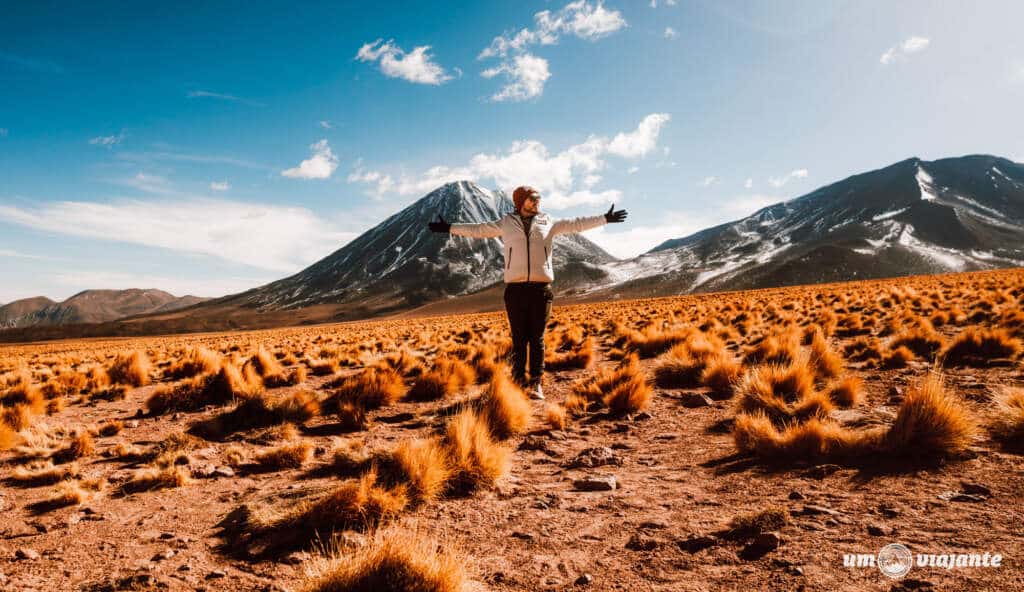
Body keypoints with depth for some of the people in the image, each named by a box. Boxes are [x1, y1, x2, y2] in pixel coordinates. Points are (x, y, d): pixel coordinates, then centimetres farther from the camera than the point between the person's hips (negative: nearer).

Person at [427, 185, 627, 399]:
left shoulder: (548, 223, 13)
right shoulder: (506, 224, 11)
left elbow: (576, 223, 13)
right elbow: (477, 229, 15)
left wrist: (605, 219, 8)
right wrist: (449, 228, 13)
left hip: (541, 288, 1)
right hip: (515, 288, -1)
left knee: (537, 338, 2)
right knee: (518, 338, 2)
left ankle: (536, 384, 7)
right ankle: (518, 382, 8)